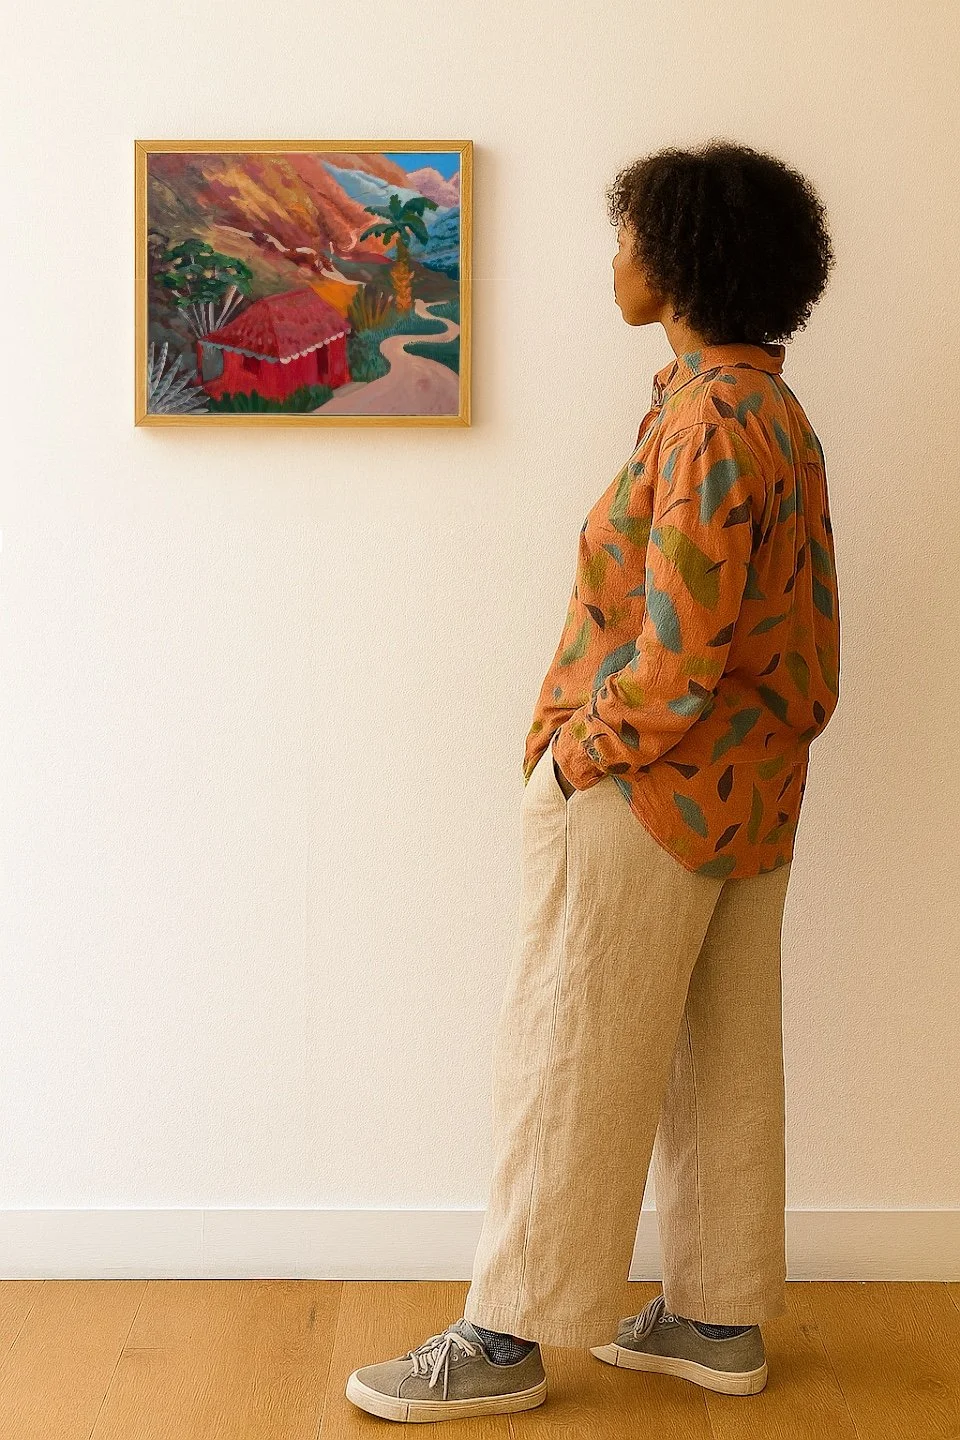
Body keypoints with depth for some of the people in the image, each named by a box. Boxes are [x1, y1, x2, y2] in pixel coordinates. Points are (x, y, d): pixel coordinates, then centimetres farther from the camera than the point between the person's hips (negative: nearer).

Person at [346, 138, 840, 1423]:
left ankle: (507, 1342, 12)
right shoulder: (780, 414, 9)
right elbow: (806, 641, 13)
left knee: (570, 1065, 1)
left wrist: (572, 754, -13)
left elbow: (677, 661, -25)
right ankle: (723, 1318, 27)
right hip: (752, 794, 10)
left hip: (646, 794, -9)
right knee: (723, 1058, 15)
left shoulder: (705, 423, -21)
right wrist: (779, 735, 17)